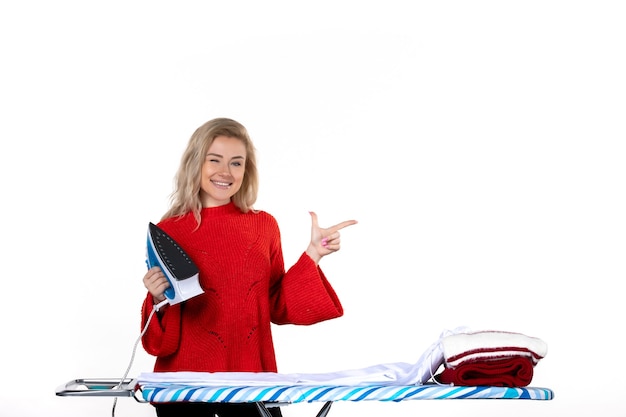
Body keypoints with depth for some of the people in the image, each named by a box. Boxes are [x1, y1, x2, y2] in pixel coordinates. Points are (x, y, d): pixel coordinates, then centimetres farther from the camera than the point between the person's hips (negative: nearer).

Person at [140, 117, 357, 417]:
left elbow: (277, 308, 7)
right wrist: (159, 299, -18)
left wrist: (312, 255, 0)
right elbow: (162, 333, 2)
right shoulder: (168, 232, -3)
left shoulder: (264, 226, 5)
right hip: (187, 379, -2)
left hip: (253, 377, 2)